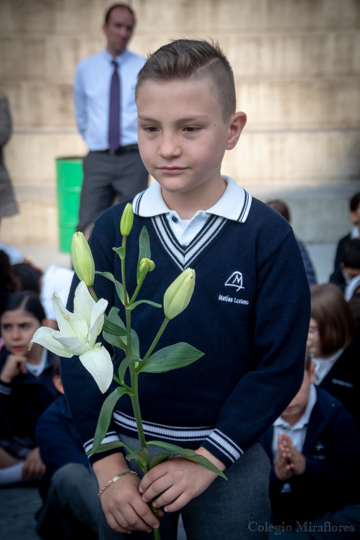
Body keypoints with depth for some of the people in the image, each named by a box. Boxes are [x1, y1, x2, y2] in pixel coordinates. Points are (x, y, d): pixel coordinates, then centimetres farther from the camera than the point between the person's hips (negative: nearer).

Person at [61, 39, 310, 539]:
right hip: (126, 446, 2)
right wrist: (107, 465, -9)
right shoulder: (113, 229, -6)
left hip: (231, 456, -1)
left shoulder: (268, 235, -11)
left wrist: (207, 458, -14)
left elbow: (280, 365, -10)